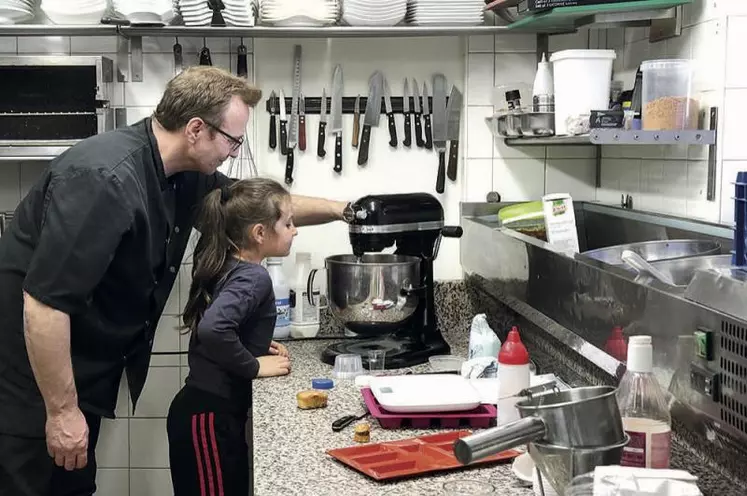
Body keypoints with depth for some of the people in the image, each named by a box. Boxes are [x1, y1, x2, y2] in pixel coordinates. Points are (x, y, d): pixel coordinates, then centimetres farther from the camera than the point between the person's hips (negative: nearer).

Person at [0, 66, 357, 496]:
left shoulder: (183, 175, 0)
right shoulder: (107, 178, -29)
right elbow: (44, 301, -30)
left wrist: (340, 210, 11)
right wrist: (61, 410, -24)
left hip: (83, 371, 9)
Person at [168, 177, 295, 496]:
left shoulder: (227, 268, 8)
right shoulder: (253, 277, -18)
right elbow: (212, 329, -35)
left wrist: (257, 347, 11)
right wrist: (255, 366, -21)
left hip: (211, 411, 9)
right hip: (209, 416, -9)